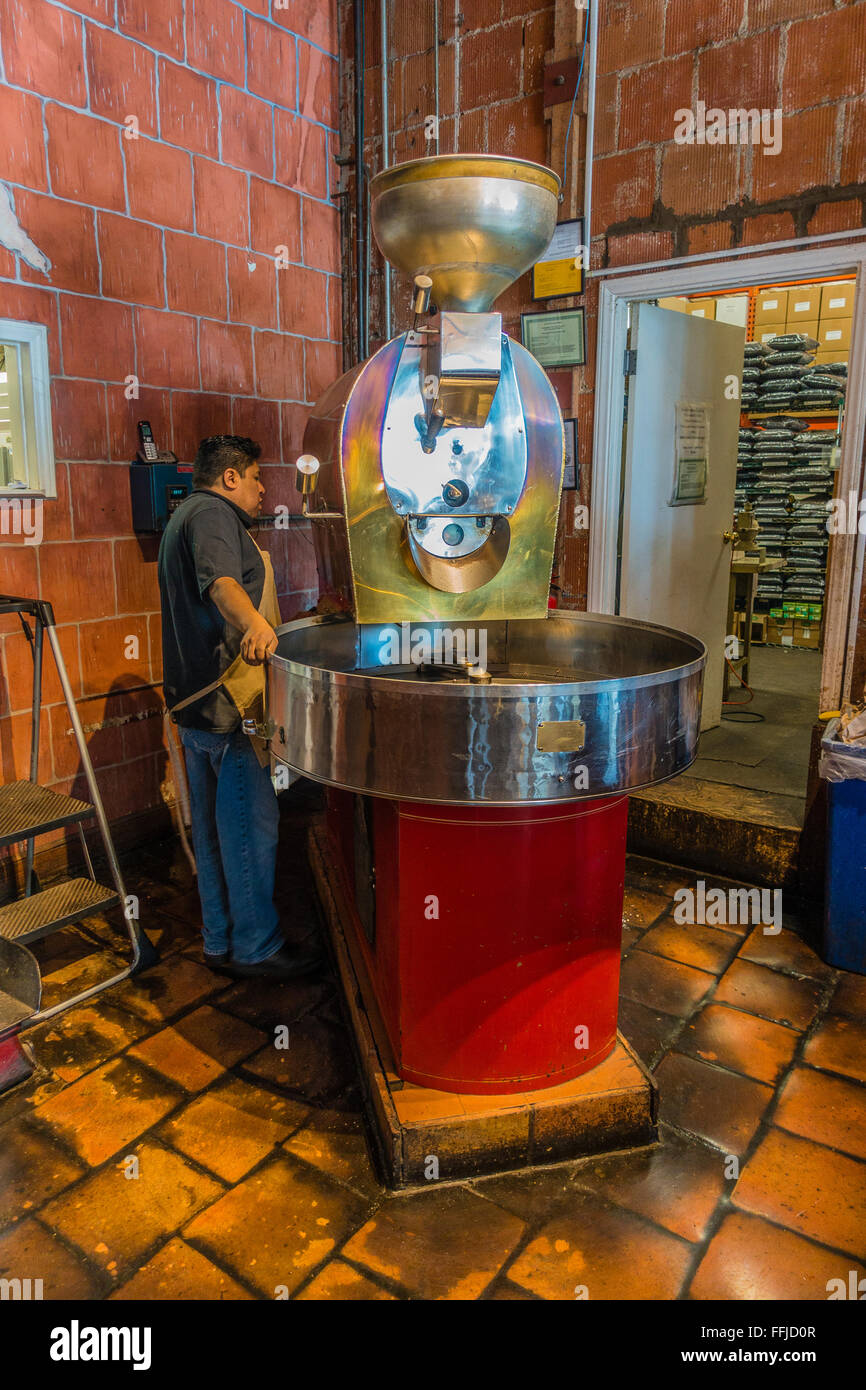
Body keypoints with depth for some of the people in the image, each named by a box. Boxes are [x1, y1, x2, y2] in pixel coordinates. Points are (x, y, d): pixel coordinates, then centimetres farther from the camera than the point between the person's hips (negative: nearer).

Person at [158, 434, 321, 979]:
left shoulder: (185, 516, 24)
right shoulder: (214, 513, -10)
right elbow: (219, 577, -31)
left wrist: (255, 625, 46)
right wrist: (253, 622, -49)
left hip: (193, 698, 11)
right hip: (228, 701, -11)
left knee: (213, 826, 15)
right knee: (252, 823, -3)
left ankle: (220, 941, 25)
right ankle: (257, 946, 7)